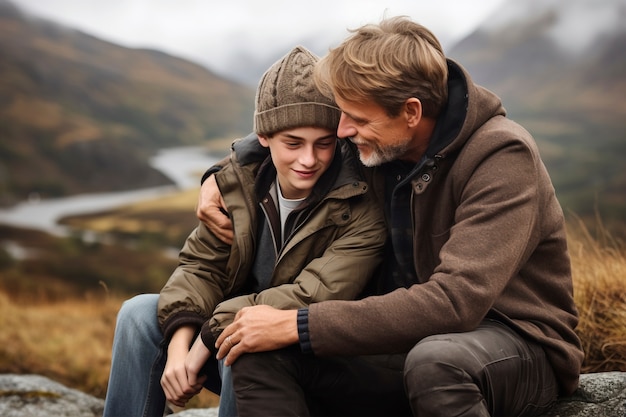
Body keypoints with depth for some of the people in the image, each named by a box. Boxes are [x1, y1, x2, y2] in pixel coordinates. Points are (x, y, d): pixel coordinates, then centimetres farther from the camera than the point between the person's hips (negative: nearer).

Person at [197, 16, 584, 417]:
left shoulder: (503, 156, -20)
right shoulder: (381, 144, 0)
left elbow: (454, 301, -32)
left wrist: (299, 325, -30)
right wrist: (222, 176, 6)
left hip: (519, 346, -5)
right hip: (412, 343, 6)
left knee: (435, 361, -41)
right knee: (261, 354, -16)